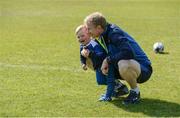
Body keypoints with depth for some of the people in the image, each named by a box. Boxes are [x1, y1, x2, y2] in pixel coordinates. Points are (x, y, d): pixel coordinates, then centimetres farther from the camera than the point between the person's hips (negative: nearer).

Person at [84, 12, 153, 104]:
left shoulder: (115, 33, -22)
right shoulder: (105, 36, 4)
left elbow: (129, 52, -37)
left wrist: (108, 60, -23)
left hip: (144, 70, -9)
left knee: (124, 65, -42)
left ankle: (135, 91, -12)